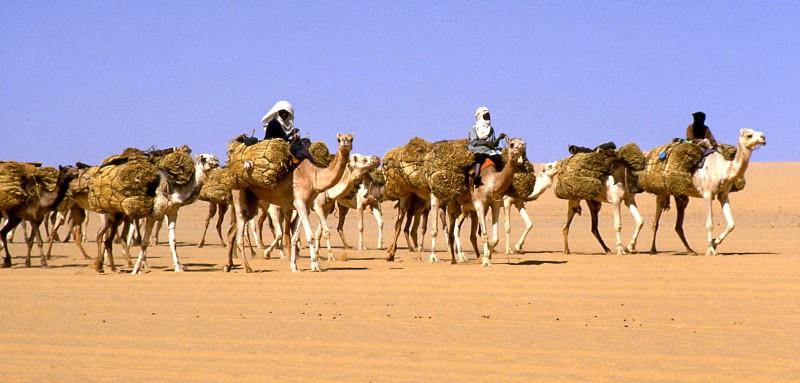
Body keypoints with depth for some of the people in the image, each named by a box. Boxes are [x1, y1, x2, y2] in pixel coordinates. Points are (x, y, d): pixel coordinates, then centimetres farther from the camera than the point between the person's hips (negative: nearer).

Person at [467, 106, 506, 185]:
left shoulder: (491, 129, 22)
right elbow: (473, 142, -4)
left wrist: (499, 138, -3)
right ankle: (477, 176, -50)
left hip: (489, 151, 4)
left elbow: (494, 144, 16)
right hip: (477, 150, -4)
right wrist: (486, 143, -12)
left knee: (497, 156, -27)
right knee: (480, 156, -37)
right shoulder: (474, 129, 10)